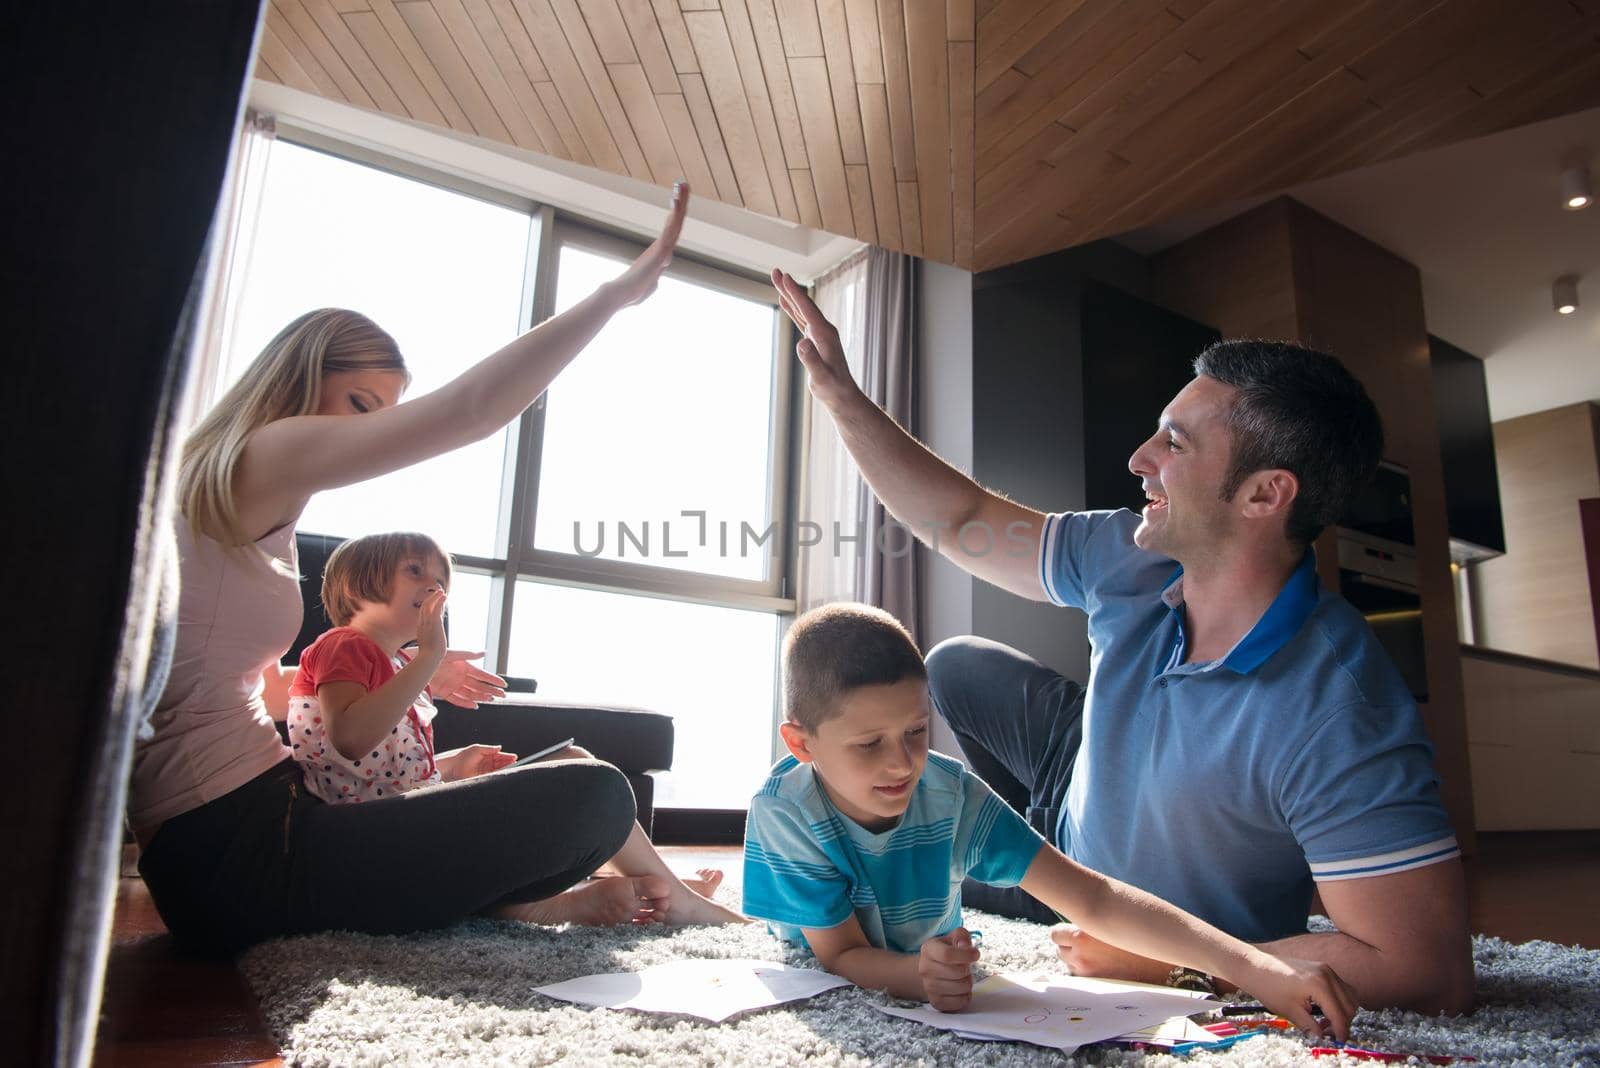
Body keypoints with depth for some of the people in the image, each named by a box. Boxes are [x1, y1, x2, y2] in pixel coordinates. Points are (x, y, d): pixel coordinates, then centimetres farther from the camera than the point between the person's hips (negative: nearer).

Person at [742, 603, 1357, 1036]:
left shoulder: (951, 796, -24)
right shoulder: (785, 813, -29)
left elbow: (1094, 899, -27)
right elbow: (841, 955, -25)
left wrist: (1249, 965, -38)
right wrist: (915, 975, -48)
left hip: (934, 972, 3)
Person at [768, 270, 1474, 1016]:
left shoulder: (1338, 720, -40)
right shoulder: (1131, 568, -20)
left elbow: (1430, 974, -38)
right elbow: (961, 520, -10)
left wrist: (1163, 965, -32)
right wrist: (838, 394, -14)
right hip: (1091, 802, 6)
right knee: (957, 669, 10)